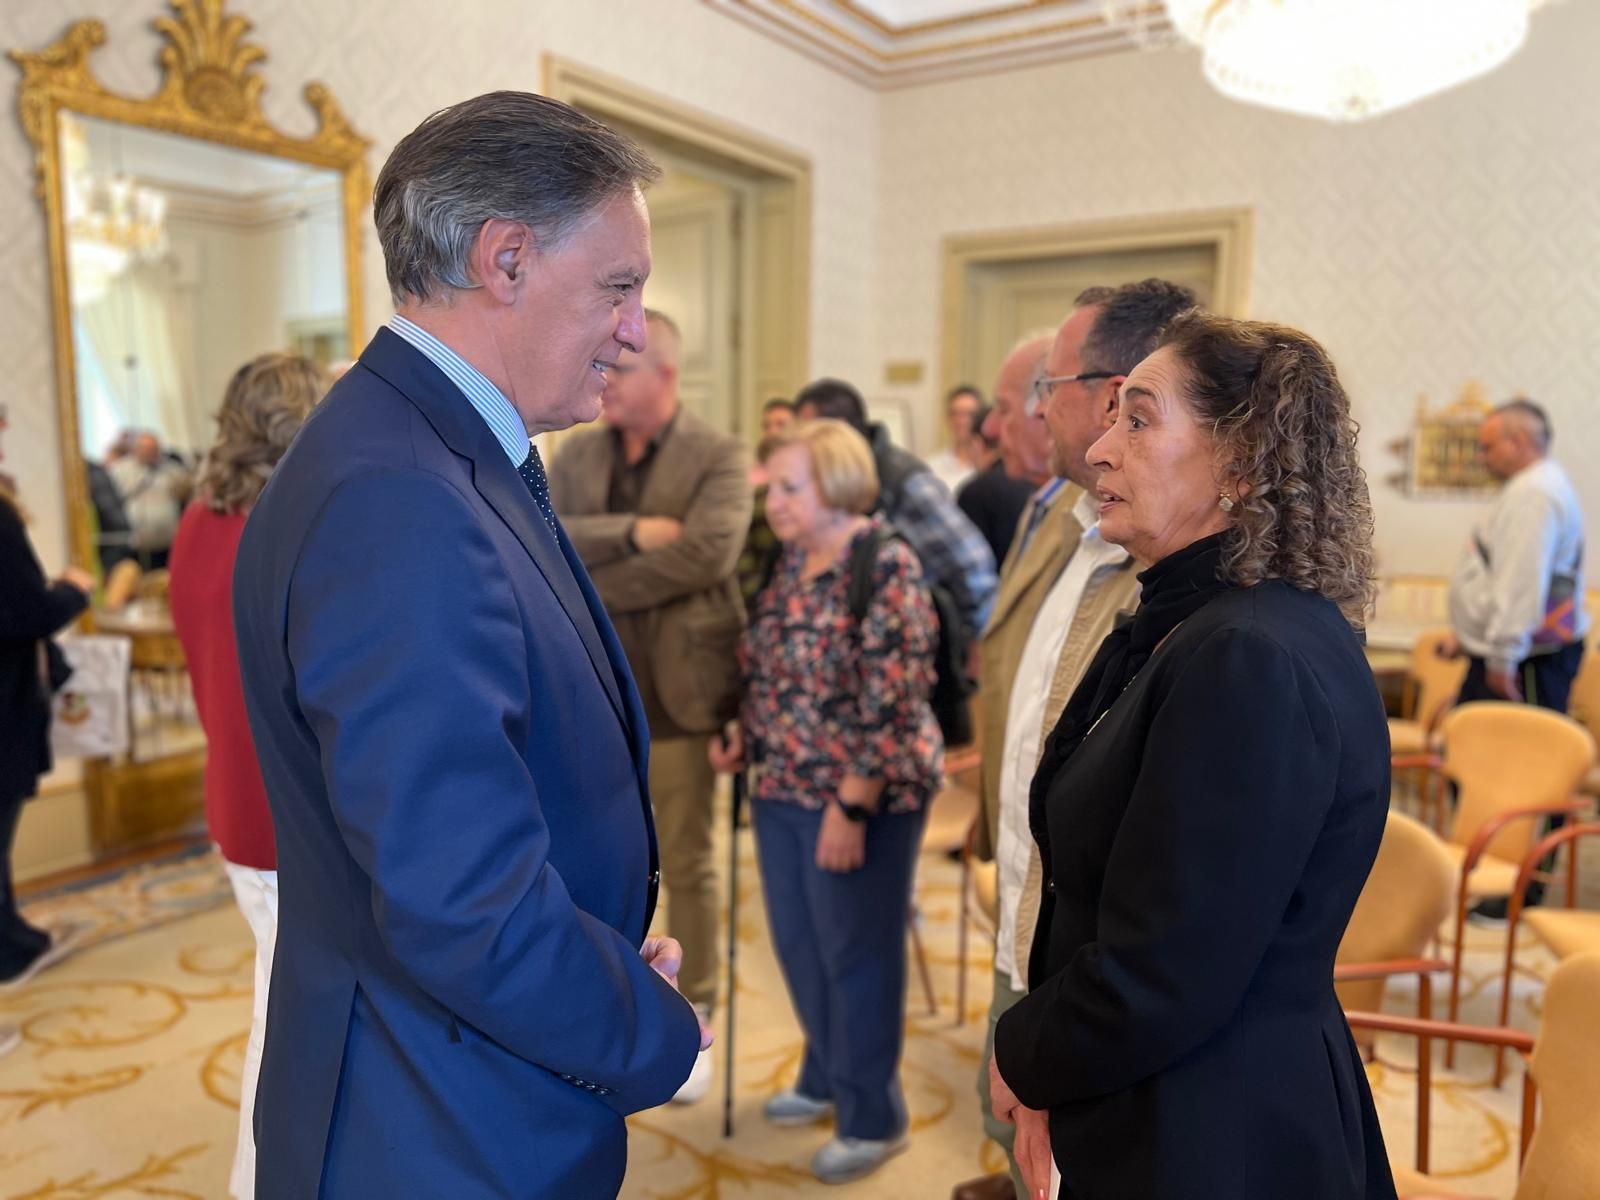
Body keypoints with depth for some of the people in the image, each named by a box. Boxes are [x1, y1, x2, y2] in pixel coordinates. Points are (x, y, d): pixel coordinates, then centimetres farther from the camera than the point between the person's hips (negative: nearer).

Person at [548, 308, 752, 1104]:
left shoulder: (719, 457, -6)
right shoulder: (575, 455, 7)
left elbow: (708, 552, -22)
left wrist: (591, 583, -16)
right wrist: (632, 532, -23)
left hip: (674, 693, -4)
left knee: (686, 867, 10)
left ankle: (692, 1022, 29)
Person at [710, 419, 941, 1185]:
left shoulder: (886, 568, -17)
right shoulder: (788, 562, 7)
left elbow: (892, 704, -20)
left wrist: (851, 806, -21)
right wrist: (740, 739, 3)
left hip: (859, 798, -7)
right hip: (783, 788, 8)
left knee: (857, 953, 7)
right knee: (798, 943, 19)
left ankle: (872, 1119, 26)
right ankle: (826, 1078, 42)